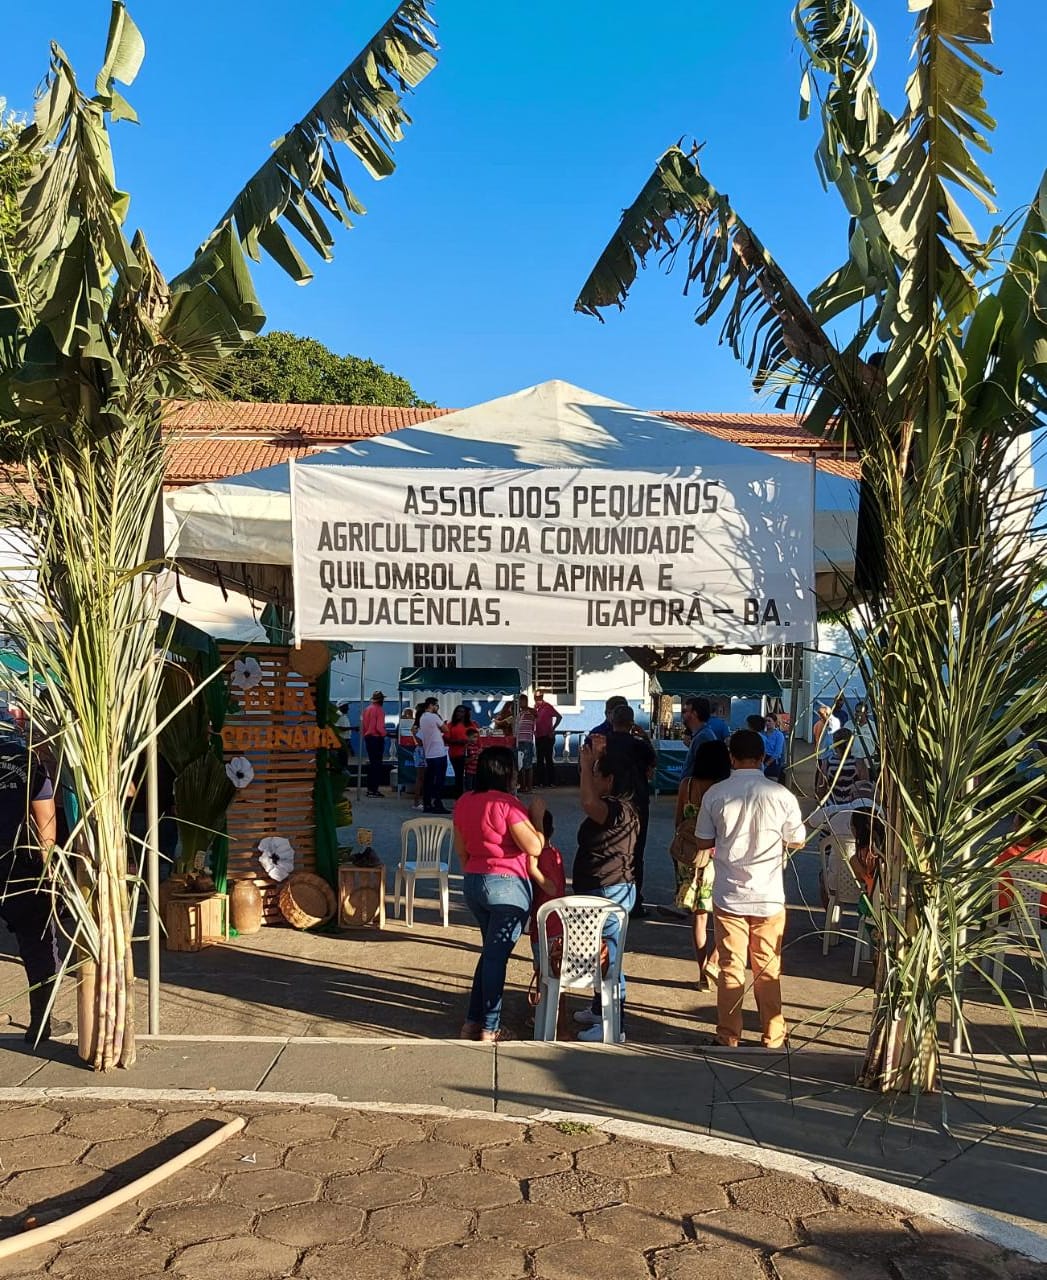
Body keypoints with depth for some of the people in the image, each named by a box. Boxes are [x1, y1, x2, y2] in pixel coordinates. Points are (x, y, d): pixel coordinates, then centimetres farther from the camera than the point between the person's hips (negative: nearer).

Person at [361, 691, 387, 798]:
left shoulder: (366, 709, 7)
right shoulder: (379, 710, -14)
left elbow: (362, 726, 9)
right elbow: (379, 727, -20)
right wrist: (384, 734, -3)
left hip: (368, 738, 7)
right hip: (377, 738, -7)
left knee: (371, 763, 16)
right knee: (377, 764, -3)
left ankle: (370, 788, 20)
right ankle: (374, 790, -5)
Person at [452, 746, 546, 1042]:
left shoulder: (464, 802, 5)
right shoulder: (507, 804, -18)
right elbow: (534, 848, -18)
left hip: (473, 883, 7)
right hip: (507, 885, -7)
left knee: (491, 951, 20)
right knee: (497, 955, 1)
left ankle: (472, 1021, 22)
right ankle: (489, 1029, 8)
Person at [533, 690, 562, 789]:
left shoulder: (547, 706, -9)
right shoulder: (535, 707, 10)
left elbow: (559, 717, -10)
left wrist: (552, 729, -10)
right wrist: (533, 730, 9)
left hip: (547, 737, -7)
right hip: (538, 736, 7)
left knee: (548, 759, -6)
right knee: (539, 759, 9)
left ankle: (551, 782, -3)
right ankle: (540, 781, 14)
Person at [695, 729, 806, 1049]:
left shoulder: (715, 794, -9)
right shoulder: (781, 795, -10)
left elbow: (704, 843, 0)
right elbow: (797, 842, 2)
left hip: (728, 896, 0)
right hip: (769, 896, 0)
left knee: (730, 969, 9)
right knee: (769, 971, 12)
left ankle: (728, 1036, 16)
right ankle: (773, 1037, 22)